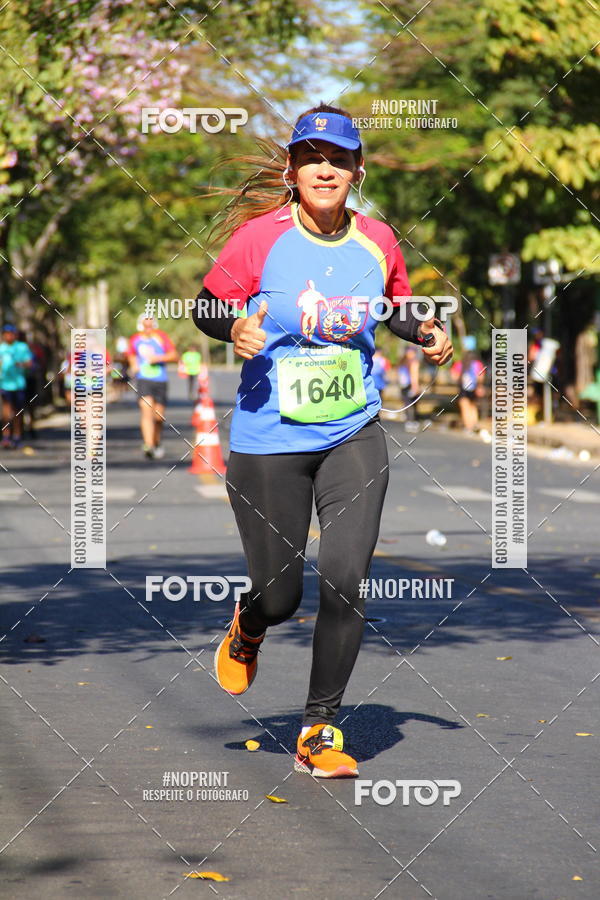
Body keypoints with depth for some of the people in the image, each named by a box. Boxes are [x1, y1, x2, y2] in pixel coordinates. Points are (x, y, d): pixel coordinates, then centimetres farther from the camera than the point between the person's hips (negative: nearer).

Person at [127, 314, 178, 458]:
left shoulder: (161, 337, 0)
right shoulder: (135, 339, 8)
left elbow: (175, 356, -4)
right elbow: (131, 354, 28)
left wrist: (159, 358, -17)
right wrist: (133, 365, 9)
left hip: (161, 381, 0)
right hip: (143, 380, 0)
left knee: (158, 416, 6)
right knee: (146, 410, -20)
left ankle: (157, 443, 32)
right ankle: (148, 445, -31)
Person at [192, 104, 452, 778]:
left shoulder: (377, 242, 0)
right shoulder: (260, 237, -10)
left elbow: (397, 310, 19)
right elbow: (206, 307, 1)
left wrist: (426, 333, -1)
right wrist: (234, 330, -20)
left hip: (353, 436, 2)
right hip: (268, 442, -2)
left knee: (344, 581, -11)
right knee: (279, 597, 4)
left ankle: (319, 729, 6)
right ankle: (247, 627, 44)